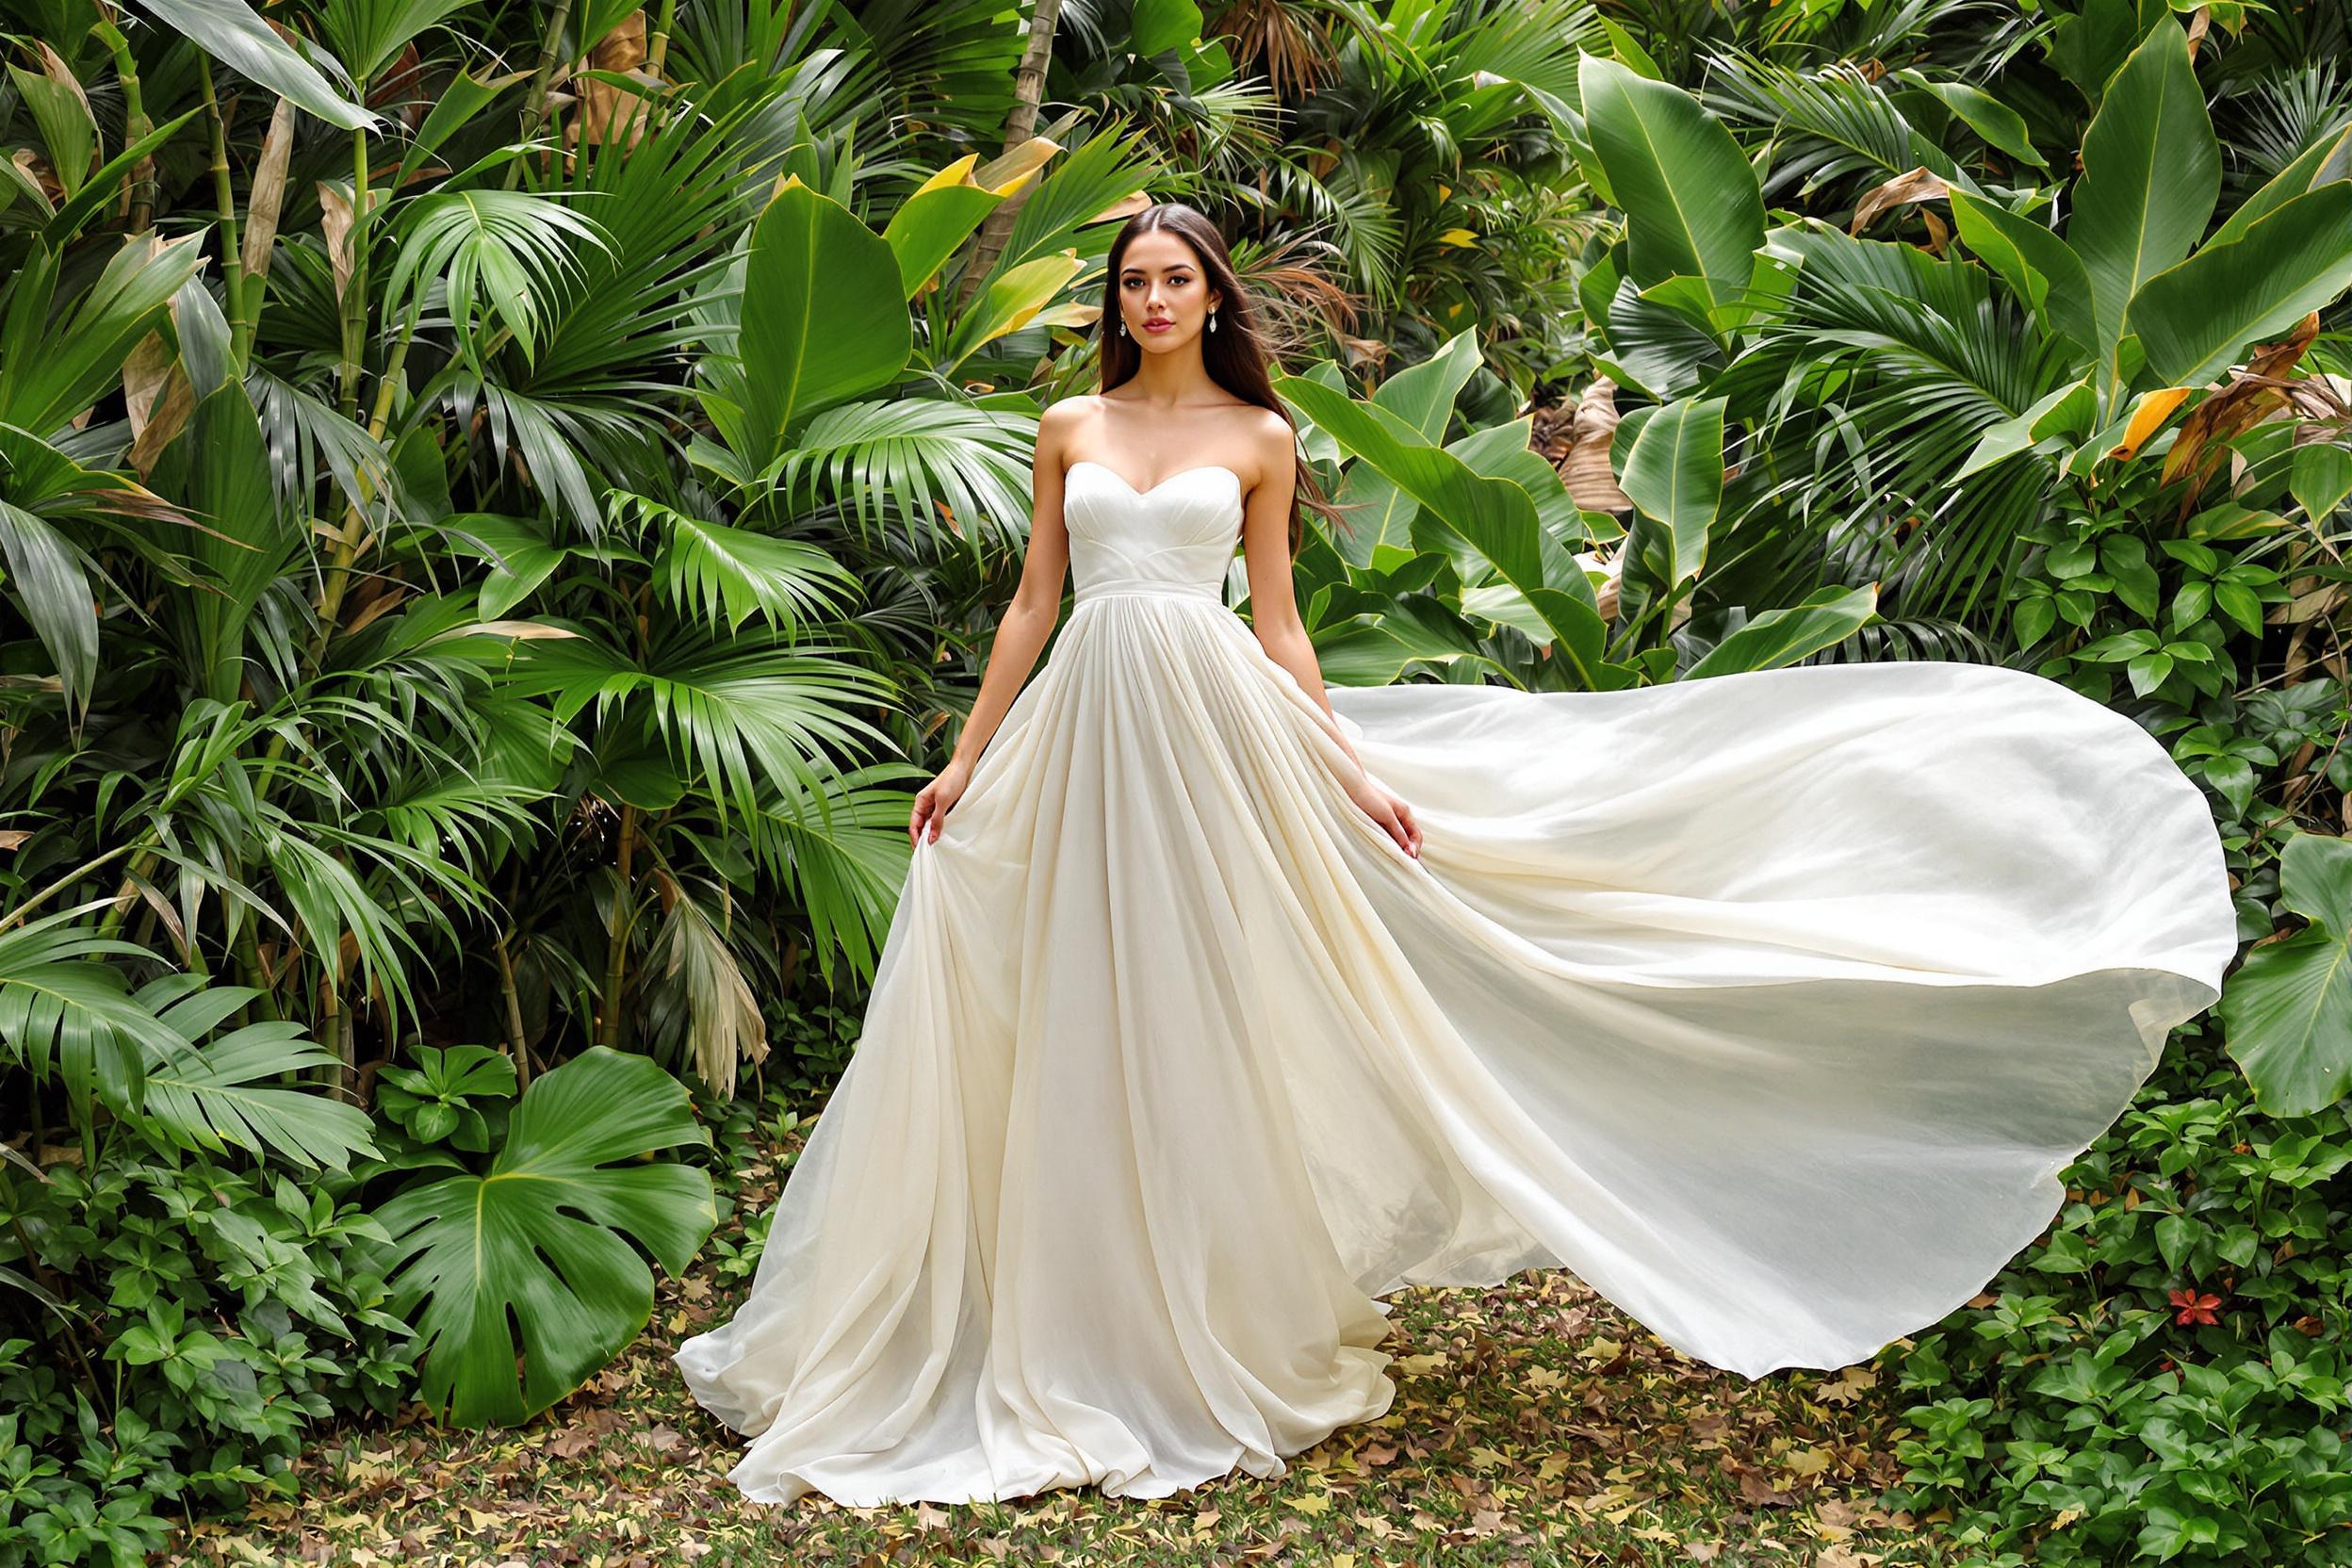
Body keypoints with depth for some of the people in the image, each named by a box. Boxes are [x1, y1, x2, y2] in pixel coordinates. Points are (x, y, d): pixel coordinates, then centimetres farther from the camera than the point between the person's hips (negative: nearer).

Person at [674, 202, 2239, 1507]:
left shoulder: (1258, 437, 5)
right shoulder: (1071, 428, 10)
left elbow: (1277, 624, 5)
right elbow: (1033, 600, 12)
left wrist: (1352, 772, -2)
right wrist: (969, 755, 10)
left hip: (1212, 736, -2)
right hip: (1082, 737, 2)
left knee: (1206, 1027, 1)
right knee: (1079, 1036, 4)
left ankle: (1228, 1328, 13)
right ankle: (1087, 1339, 16)